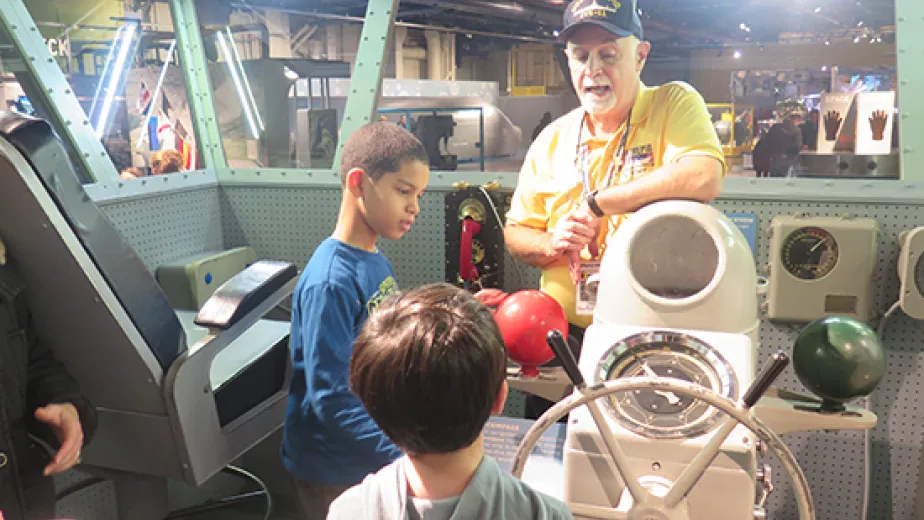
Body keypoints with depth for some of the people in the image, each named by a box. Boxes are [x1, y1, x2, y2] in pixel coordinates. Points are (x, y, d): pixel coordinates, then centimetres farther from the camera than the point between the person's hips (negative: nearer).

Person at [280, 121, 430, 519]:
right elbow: (332, 401, -27)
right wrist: (407, 458, -31)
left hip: (375, 458, 8)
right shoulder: (331, 282, -25)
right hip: (337, 472, -8)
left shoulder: (376, 262, 0)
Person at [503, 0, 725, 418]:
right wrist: (551, 245, -11)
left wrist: (598, 203, -21)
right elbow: (515, 234, 12)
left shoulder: (675, 105, -6)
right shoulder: (552, 140, 6)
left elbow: (704, 179, -26)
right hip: (563, 337, 4)